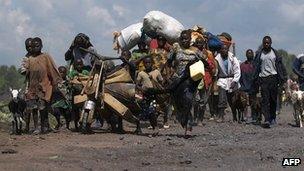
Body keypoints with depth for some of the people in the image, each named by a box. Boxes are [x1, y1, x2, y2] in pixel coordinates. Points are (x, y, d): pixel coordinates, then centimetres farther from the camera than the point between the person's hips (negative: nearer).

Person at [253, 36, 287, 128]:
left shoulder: (275, 53, 9)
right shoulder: (259, 54, 10)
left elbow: (280, 66, 8)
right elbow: (256, 68, 11)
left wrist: (282, 78, 0)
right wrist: (256, 80, 4)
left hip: (273, 78, 0)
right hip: (263, 79, 0)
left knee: (273, 99, 3)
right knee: (265, 100, -9)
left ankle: (272, 118, 18)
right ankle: (266, 120, -16)